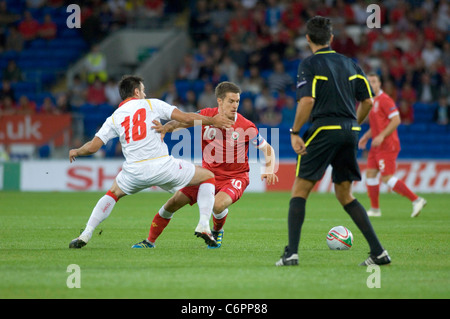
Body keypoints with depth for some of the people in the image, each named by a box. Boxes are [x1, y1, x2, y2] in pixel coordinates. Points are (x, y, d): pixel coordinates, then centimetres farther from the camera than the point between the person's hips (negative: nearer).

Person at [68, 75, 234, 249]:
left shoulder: (113, 119, 12)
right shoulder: (152, 104, 7)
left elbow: (93, 146, 6)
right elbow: (186, 118, 1)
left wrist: (76, 152, 27)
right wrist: (212, 121, 14)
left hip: (134, 171, 3)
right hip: (162, 166, -3)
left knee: (113, 194, 33)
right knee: (208, 177, 16)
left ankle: (85, 235, 20)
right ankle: (204, 225, 0)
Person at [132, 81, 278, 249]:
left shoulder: (246, 127, -15)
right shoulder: (206, 116, -9)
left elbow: (268, 149, -4)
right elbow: (179, 122, -2)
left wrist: (269, 171, -21)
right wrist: (165, 127, -25)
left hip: (235, 177, -3)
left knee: (218, 205, -32)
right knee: (173, 202, -2)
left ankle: (217, 232, 4)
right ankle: (149, 241, 18)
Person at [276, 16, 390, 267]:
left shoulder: (310, 64, -4)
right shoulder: (350, 63, 13)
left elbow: (307, 100, -17)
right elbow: (367, 101, 12)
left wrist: (295, 132, -10)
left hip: (324, 131, -6)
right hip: (349, 131, 6)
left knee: (300, 190, 2)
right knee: (345, 195, 14)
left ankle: (292, 253, -8)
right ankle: (379, 252, 6)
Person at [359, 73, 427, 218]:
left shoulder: (384, 99, -12)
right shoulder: (372, 101, 17)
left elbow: (396, 120, -19)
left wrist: (381, 136, -22)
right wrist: (366, 137, 17)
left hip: (387, 145, -9)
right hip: (377, 146, 9)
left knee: (387, 178, -13)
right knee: (370, 174, 6)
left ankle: (416, 200, -10)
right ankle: (375, 209, 12)